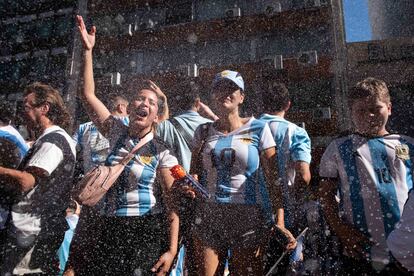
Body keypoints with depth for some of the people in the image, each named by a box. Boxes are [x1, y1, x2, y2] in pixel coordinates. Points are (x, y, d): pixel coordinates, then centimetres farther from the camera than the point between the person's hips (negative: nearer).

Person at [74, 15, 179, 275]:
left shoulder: (162, 153, -8)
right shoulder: (118, 133, 4)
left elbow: (172, 203, -8)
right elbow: (88, 94, 5)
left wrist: (171, 250, -14)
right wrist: (88, 50, 2)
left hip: (149, 230, -3)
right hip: (113, 228, 4)